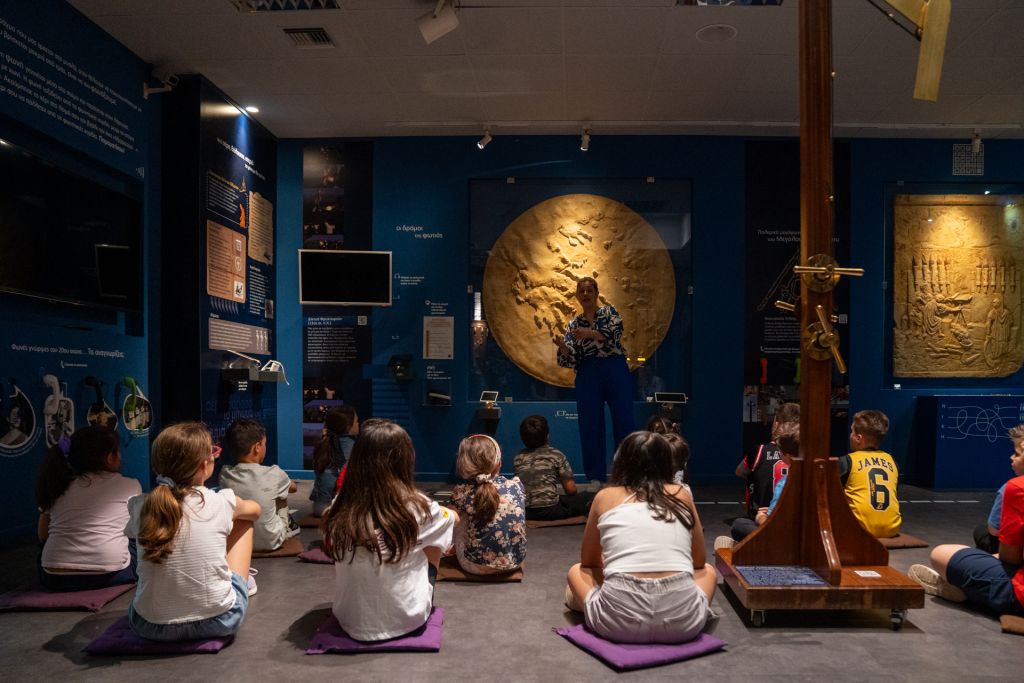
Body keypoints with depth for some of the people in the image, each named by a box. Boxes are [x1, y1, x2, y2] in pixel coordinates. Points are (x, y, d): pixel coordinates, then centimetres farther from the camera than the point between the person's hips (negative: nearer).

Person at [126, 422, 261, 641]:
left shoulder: (139, 507, -8)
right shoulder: (220, 502, -10)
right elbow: (254, 510, 15)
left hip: (150, 627, 2)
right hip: (220, 622, -2)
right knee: (243, 521, 18)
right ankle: (243, 583, 43)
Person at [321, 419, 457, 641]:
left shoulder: (340, 507, -12)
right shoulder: (416, 506, -17)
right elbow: (453, 519, 7)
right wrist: (450, 512, 30)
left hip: (351, 621, 3)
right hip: (406, 620, -2)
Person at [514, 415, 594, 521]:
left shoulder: (518, 458, 9)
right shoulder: (556, 455, -2)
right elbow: (570, 489, 0)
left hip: (523, 511, 5)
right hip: (549, 510, -5)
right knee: (591, 497, 7)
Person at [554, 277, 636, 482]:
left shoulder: (609, 312, 8)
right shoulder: (574, 324, 14)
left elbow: (615, 333, -14)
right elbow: (571, 359, 3)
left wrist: (589, 333, -28)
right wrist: (562, 347, -18)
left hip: (615, 371, -2)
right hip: (588, 375, 2)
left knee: (624, 422, -4)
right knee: (590, 426, 0)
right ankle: (596, 478, 9)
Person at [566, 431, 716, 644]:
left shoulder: (605, 497, 12)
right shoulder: (681, 495, 14)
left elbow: (588, 562, 25)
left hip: (619, 620, 0)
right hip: (682, 620, 0)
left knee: (577, 571, 31)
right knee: (707, 571, 33)